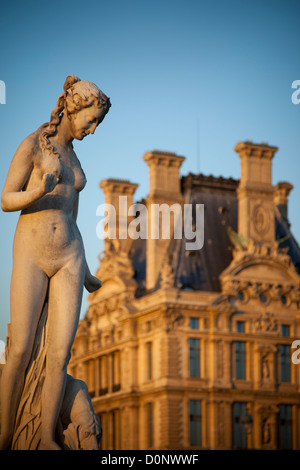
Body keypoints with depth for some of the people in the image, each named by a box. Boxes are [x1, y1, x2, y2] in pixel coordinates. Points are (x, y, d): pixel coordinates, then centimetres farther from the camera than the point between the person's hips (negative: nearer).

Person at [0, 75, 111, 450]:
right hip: (31, 254, -5)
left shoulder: (72, 158, 17)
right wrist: (39, 190, -30)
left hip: (68, 259, 5)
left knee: (60, 354, -7)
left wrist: (84, 271, 25)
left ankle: (47, 440, 2)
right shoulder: (31, 144, -4)